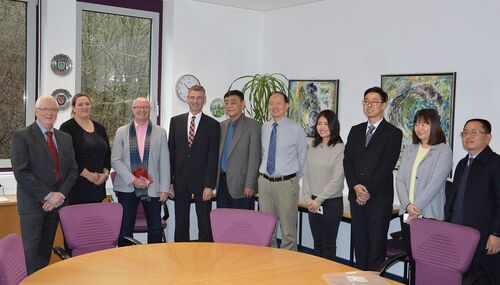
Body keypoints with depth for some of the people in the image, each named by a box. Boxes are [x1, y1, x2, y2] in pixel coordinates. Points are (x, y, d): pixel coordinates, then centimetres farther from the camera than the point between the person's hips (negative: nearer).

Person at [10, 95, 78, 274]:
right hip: (32, 204, -5)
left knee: (46, 250, 11)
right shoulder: (21, 136, -5)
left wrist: (60, 195, -6)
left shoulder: (65, 138, 12)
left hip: (56, 202, 5)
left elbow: (72, 170, 9)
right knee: (31, 251, -4)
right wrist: (47, 195, -15)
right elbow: (21, 172, -13)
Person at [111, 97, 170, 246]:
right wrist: (132, 179, -11)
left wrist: (164, 188, -2)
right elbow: (115, 160, -1)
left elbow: (164, 162, 4)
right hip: (127, 187, 0)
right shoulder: (121, 132, 6)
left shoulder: (160, 132, 7)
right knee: (125, 230, 4)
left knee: (155, 229, 5)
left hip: (152, 188, 1)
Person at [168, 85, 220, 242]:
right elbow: (171, 152, 8)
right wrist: (169, 181, 2)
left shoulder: (213, 125, 1)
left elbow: (213, 157, -4)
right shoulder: (176, 121, 9)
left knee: (205, 226, 2)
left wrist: (209, 185, -11)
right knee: (180, 224, 9)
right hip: (180, 181, 2)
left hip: (202, 182, -2)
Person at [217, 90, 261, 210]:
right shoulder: (222, 126, 14)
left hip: (241, 184, -6)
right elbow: (219, 153, 16)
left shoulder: (252, 125, -6)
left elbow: (254, 157, -10)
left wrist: (250, 185, -15)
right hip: (222, 182, 6)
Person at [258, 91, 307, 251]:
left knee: (288, 229, 2)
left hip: (286, 183, -4)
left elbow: (302, 157, 4)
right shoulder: (263, 129, 6)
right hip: (264, 182, 4)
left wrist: (294, 178, 6)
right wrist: (264, 177, 10)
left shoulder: (296, 129, -4)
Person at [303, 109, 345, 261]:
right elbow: (306, 174, 10)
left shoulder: (340, 149, -10)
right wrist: (309, 198, -2)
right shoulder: (313, 148, 9)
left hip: (332, 202, -5)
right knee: (317, 244, 14)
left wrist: (318, 200, -13)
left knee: (328, 244, 3)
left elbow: (337, 180, -14)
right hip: (313, 203, 5)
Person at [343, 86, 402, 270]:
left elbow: (387, 166, -9)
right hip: (356, 196, 5)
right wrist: (356, 186, -8)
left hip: (379, 198, -4)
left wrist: (368, 190, -13)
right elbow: (347, 160, 7)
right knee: (359, 241, 10)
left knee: (377, 243, -1)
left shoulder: (393, 133, -1)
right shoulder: (355, 131, 14)